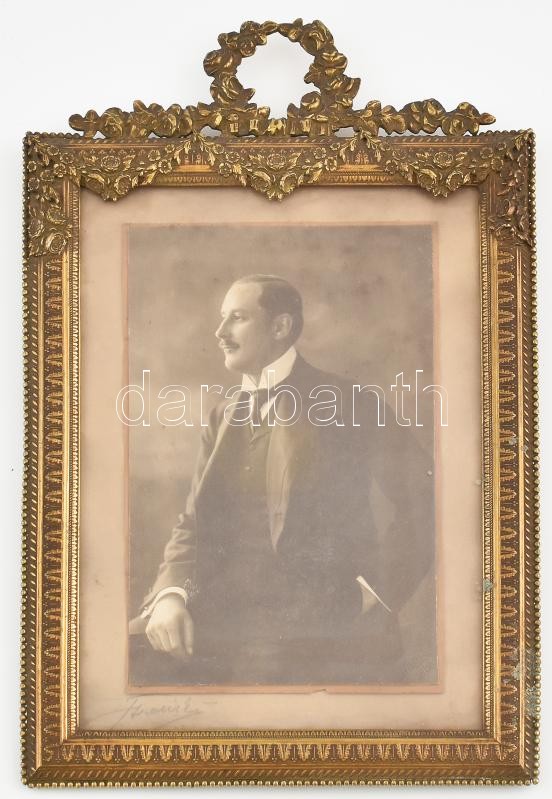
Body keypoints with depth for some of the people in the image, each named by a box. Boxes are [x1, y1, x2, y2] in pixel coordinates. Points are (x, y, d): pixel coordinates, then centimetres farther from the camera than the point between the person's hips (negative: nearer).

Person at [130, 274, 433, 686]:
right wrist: (171, 593, -5)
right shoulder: (223, 417, 16)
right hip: (227, 629, 6)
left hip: (330, 634, -6)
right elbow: (195, 523, 12)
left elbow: (422, 500, -6)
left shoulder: (349, 400, -3)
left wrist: (375, 590, -11)